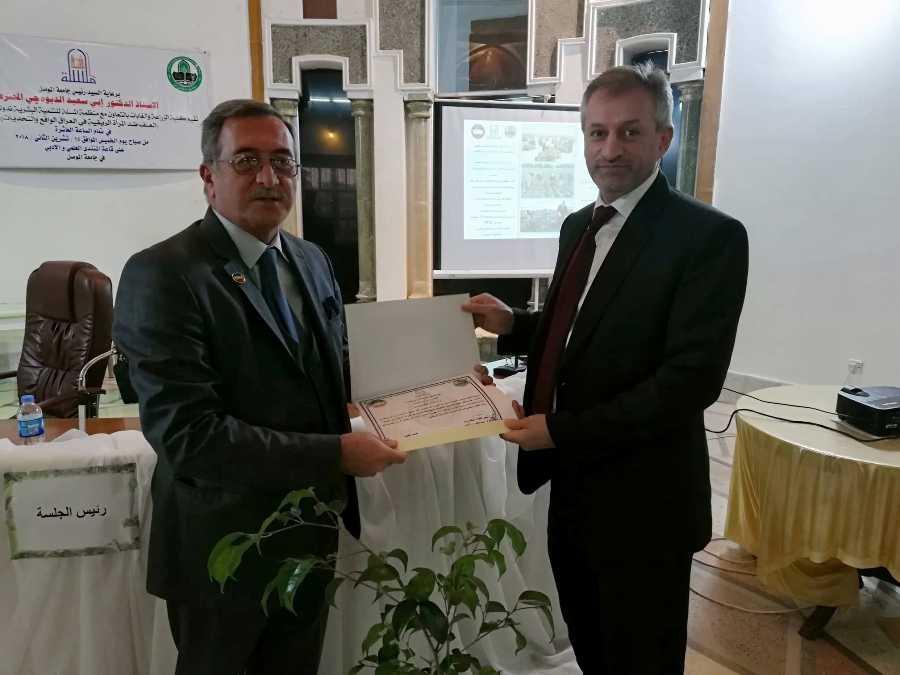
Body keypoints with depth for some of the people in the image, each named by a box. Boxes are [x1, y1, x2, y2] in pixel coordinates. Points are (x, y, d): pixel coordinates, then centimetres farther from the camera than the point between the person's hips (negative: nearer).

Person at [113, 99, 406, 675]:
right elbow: (189, 434, -26)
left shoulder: (312, 260, 4)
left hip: (311, 529, 7)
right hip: (224, 546, -6)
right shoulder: (163, 275, -20)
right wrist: (336, 454, -26)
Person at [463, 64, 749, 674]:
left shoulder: (709, 236, -17)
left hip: (640, 501, -7)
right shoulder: (579, 225, 7)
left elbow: (693, 377, -24)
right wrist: (514, 324, -3)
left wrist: (561, 431, -22)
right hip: (573, 487, 7)